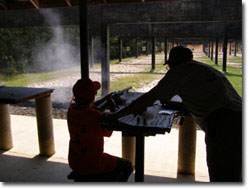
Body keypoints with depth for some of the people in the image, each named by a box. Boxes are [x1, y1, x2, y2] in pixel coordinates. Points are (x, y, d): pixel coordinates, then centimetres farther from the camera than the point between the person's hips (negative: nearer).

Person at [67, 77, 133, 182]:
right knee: (127, 166, 12)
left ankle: (78, 175, 28)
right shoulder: (96, 117, -29)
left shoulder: (71, 109, -10)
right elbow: (108, 133, -9)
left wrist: (106, 98, 9)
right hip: (91, 166, -7)